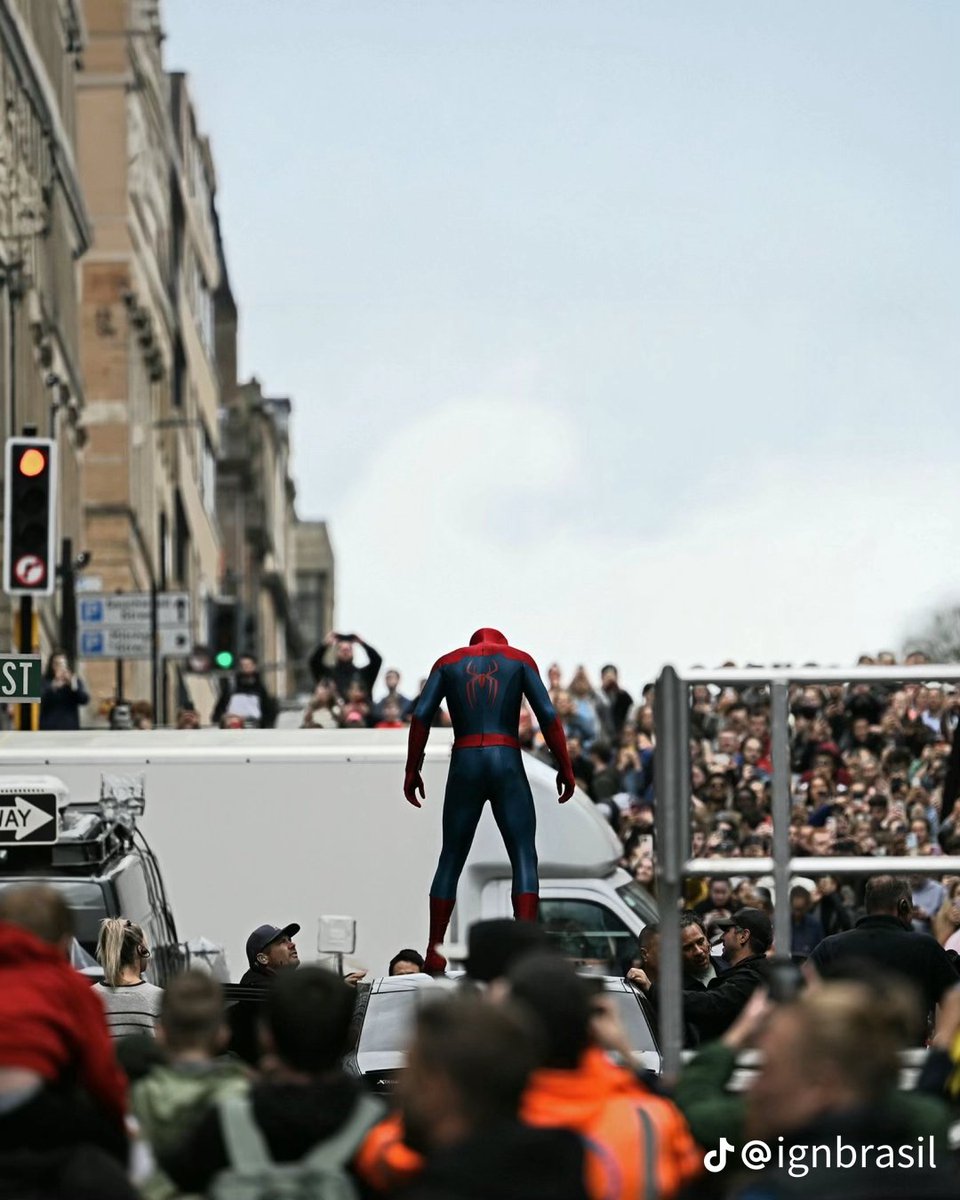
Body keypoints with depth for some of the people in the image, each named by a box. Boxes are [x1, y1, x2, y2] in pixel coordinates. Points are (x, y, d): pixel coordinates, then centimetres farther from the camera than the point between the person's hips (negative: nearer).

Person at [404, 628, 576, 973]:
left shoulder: (448, 663, 16)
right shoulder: (519, 659, 12)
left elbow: (421, 715, 3)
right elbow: (547, 715, 1)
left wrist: (412, 770, 5)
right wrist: (565, 768, 3)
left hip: (464, 766, 2)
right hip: (507, 764, -2)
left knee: (451, 858, 9)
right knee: (524, 856, -3)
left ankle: (434, 952, 7)